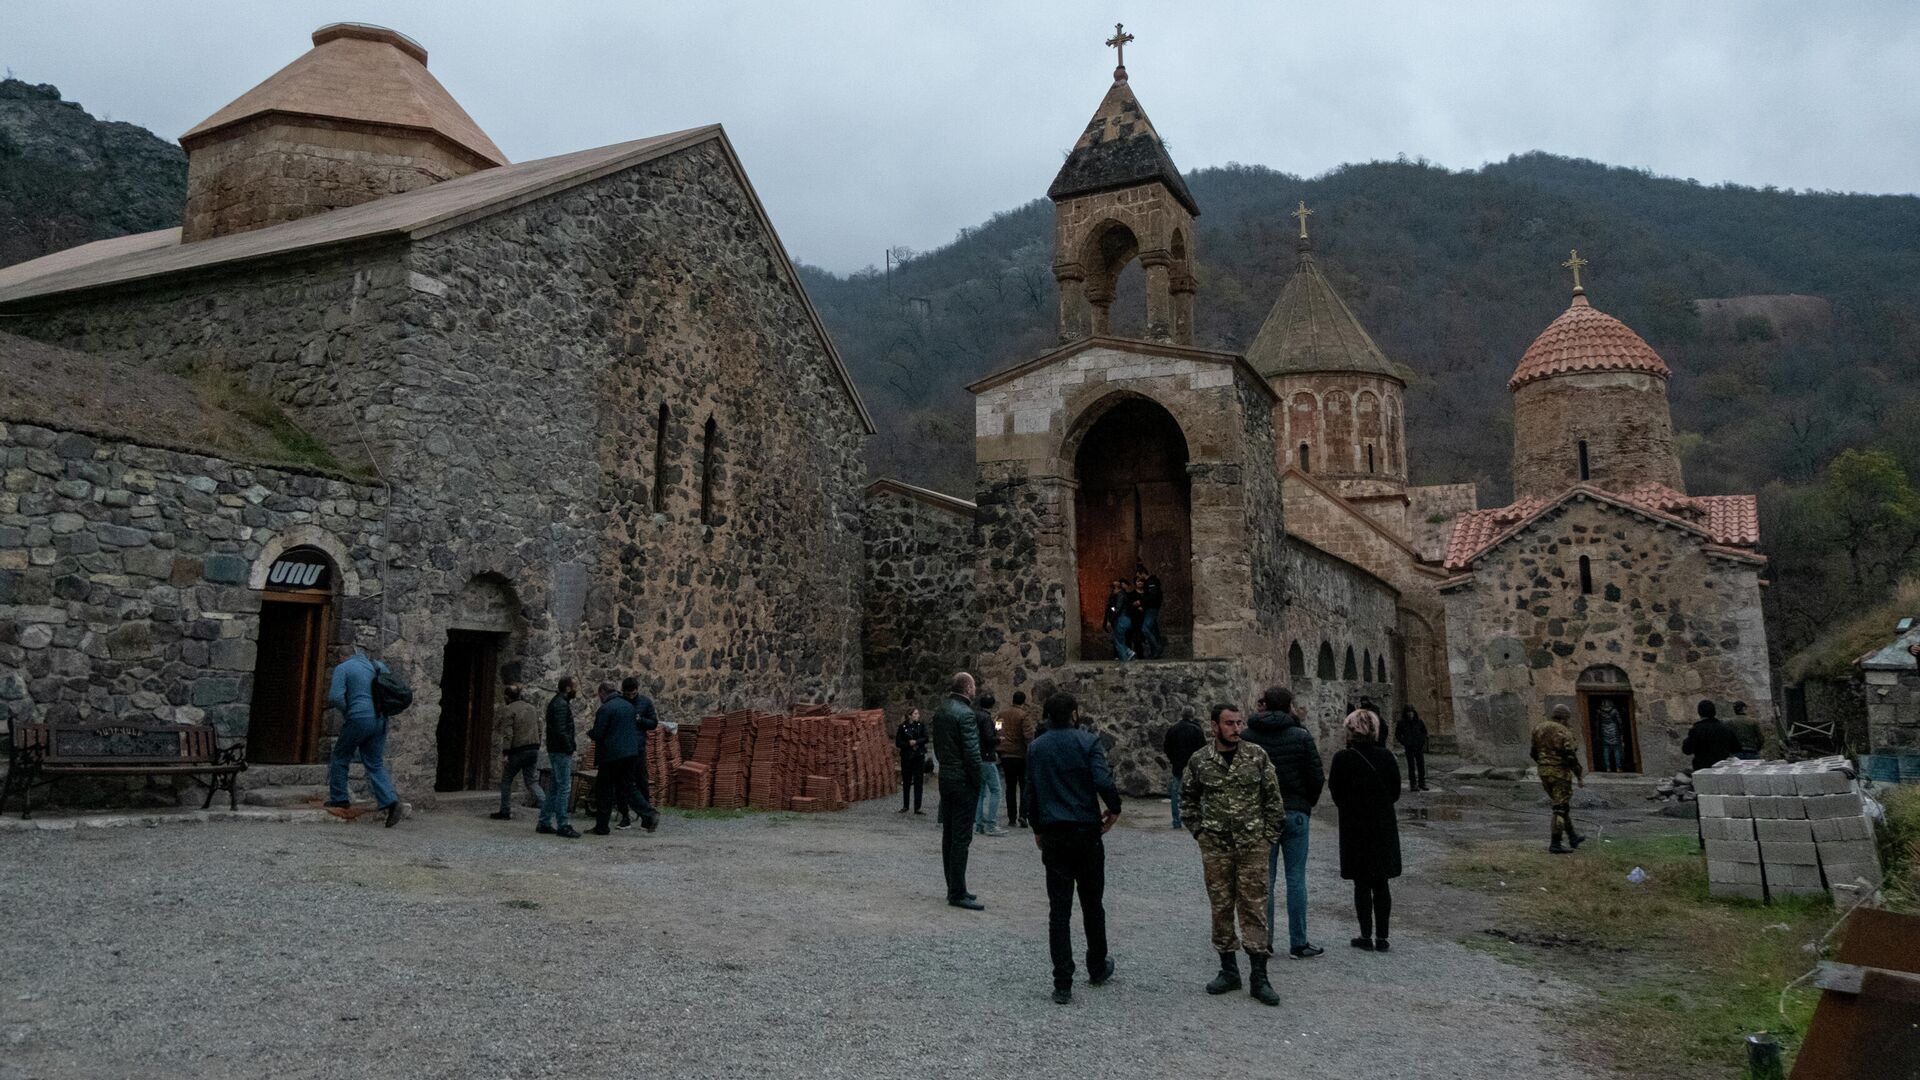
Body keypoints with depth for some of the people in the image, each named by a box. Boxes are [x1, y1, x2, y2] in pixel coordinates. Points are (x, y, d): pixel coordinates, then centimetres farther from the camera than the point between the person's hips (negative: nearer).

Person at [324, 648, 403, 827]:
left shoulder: (342, 668, -1)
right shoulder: (379, 667, 16)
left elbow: (336, 697, -12)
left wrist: (346, 711, 5)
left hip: (359, 719, -5)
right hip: (380, 720, 6)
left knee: (340, 759, 14)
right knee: (376, 764, 9)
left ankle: (339, 801, 19)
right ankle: (390, 801, -7)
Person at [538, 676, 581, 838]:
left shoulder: (557, 702, 17)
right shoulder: (561, 705, -16)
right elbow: (561, 731, -23)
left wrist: (571, 746, 15)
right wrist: (570, 747, -16)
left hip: (556, 751, 11)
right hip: (561, 751, -11)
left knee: (556, 787, 15)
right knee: (564, 788, -8)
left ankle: (544, 823, 19)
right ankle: (562, 826, -6)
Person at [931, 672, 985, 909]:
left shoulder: (939, 711, 9)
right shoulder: (965, 714, -17)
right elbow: (972, 753, -19)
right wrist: (977, 781, -9)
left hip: (945, 778, 9)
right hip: (963, 781, -9)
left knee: (949, 834, 14)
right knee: (961, 837, -5)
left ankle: (953, 888, 22)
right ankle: (958, 893, -2)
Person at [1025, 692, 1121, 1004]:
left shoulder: (1036, 747, 6)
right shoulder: (1088, 741, -7)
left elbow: (1030, 794, 10)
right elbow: (1103, 781, -20)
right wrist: (1114, 809, -3)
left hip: (1053, 835, 2)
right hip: (1086, 831, -2)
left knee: (1059, 910, 2)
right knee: (1092, 903, 16)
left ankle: (1063, 985, 0)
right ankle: (1097, 968, 31)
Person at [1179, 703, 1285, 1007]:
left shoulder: (1256, 755, -3)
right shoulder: (1199, 761, -1)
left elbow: (1272, 797, 3)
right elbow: (1187, 799, 13)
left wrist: (1269, 835, -1)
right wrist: (1199, 831, 6)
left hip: (1252, 845, -1)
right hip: (1215, 847, 1)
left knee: (1254, 908, 0)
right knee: (1221, 908, 8)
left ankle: (1258, 977, 6)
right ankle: (1228, 970, 21)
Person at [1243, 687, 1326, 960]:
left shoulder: (1247, 737, -3)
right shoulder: (1301, 736, -7)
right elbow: (1316, 778, -5)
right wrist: (1308, 803, 12)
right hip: (1295, 813, -2)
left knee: (1265, 878, 8)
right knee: (1296, 878, 5)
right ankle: (1298, 944, 10)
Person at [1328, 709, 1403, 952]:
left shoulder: (1343, 759, -13)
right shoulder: (1386, 757, -4)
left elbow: (1337, 795, -8)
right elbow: (1395, 793, 3)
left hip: (1355, 828, -3)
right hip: (1384, 828, 3)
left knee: (1361, 885, 6)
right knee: (1381, 884, 10)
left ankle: (1366, 936, 10)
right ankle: (1381, 937, 12)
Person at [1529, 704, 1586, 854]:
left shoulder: (1538, 728, 6)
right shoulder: (1564, 732, -16)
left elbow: (1534, 753, 12)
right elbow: (1570, 757, -18)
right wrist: (1580, 777, -10)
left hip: (1544, 772, 7)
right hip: (1560, 773, -7)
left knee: (1561, 805, 20)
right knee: (1560, 809, -1)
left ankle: (1572, 837, 31)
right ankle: (1555, 844, -2)